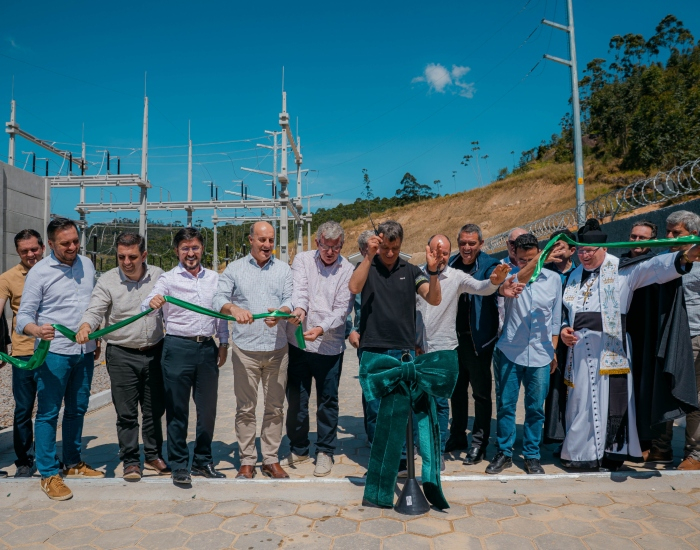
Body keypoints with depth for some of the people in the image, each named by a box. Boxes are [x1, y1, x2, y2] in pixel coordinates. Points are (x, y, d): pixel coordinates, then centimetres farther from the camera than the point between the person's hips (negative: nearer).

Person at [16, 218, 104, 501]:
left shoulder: (87, 265, 7)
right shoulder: (39, 272, -8)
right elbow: (24, 316, -9)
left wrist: (96, 340, 16)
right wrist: (37, 330, -31)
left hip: (84, 352, 5)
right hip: (53, 353, -5)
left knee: (77, 410, 15)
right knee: (48, 413, 2)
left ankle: (73, 463, 29)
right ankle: (48, 474, 13)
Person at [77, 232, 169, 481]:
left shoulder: (158, 276, 2)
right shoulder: (107, 281, -5)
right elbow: (95, 310, -13)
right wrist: (85, 326, -34)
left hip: (155, 352, 2)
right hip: (122, 355, -2)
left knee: (155, 409, 12)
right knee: (126, 412, 3)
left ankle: (153, 456, 29)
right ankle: (130, 461, 19)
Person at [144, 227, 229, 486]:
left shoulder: (214, 278, 10)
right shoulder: (168, 279, 0)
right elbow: (147, 308, -14)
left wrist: (224, 343, 10)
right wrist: (152, 303, -37)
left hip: (207, 347, 4)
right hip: (178, 348, -3)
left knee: (208, 408, 11)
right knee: (177, 409, 4)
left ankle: (203, 461, 26)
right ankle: (179, 465, 17)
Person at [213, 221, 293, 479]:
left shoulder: (283, 269, 10)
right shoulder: (234, 269, 6)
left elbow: (291, 300, -1)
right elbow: (219, 298, -4)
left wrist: (281, 312, -24)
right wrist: (234, 308, -26)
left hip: (277, 349, 2)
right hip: (245, 349, -1)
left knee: (275, 407, 9)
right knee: (245, 407, 5)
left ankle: (271, 460, 21)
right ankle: (247, 461, 18)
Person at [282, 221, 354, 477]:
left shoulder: (348, 271, -2)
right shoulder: (303, 259, 3)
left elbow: (342, 309, -8)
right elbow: (299, 288, -14)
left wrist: (321, 329, -24)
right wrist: (299, 308, -35)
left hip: (329, 346, -1)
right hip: (298, 342, 2)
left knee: (327, 401, 9)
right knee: (296, 399, 11)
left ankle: (325, 452, 26)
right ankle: (298, 449, 31)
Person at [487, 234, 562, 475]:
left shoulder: (553, 279, 3)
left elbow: (555, 318, 11)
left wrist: (554, 349, 11)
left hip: (540, 355, 1)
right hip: (509, 352, -1)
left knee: (535, 408, 9)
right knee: (505, 405, 6)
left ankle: (532, 456, 24)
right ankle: (504, 453, 22)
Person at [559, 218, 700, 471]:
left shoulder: (621, 270, -1)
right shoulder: (575, 275, 16)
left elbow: (652, 268, -19)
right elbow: (567, 311, 21)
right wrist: (563, 329, 2)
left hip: (609, 350, -4)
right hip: (579, 350, 5)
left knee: (611, 401, -1)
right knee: (581, 402, 9)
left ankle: (611, 453, 14)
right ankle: (581, 452, 20)